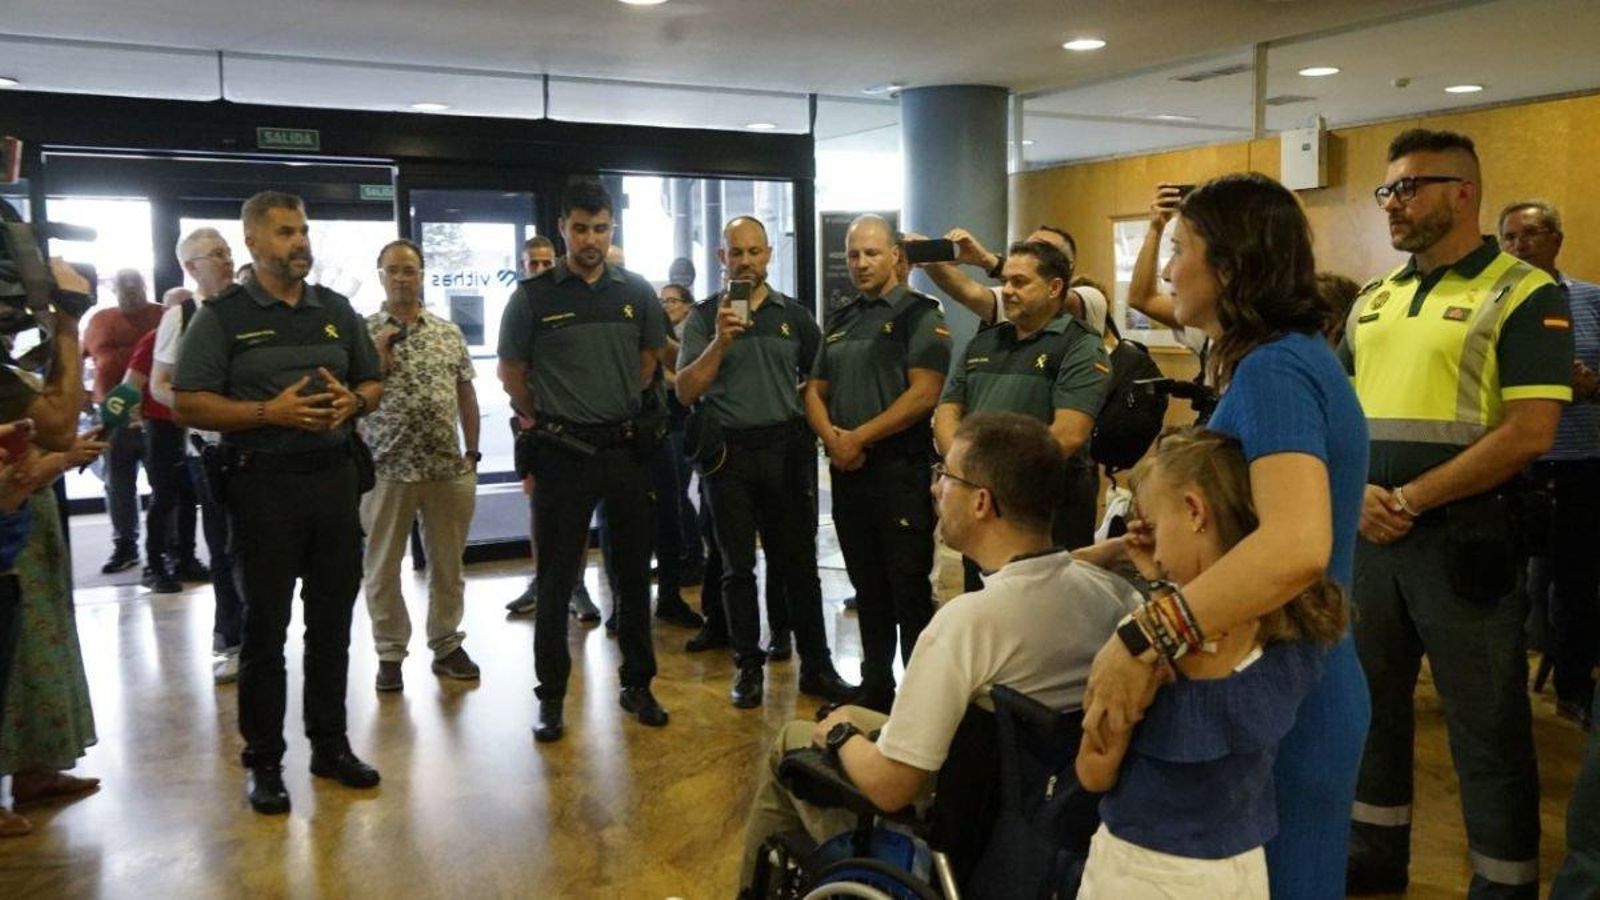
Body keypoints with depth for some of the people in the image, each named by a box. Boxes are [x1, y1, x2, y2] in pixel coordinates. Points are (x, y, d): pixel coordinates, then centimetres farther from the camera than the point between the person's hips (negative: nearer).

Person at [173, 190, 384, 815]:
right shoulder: (222, 316, -3)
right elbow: (189, 404, -8)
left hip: (334, 477, 4)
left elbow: (373, 383, 17)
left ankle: (330, 745, 24)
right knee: (265, 628, 3)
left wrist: (352, 402, -6)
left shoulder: (338, 311, 11)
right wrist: (270, 413, -19)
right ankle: (264, 762, 14)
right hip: (262, 484, -4)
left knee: (333, 621, 11)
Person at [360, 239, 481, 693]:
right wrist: (379, 357, -16)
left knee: (448, 563, 10)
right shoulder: (363, 333, -1)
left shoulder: (449, 332, 9)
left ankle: (447, 645, 23)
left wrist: (472, 454, 8)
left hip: (448, 468, 3)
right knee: (382, 567, 5)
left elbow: (466, 395, 12)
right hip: (386, 468, -2)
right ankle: (390, 654, 17)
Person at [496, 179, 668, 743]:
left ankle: (637, 684, 24)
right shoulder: (533, 297, -3)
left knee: (634, 571, 10)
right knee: (556, 580, 3)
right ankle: (551, 697, 14)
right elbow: (511, 372, 5)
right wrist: (545, 421, 9)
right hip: (561, 453, -3)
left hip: (624, 448, 3)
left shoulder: (636, 292, 4)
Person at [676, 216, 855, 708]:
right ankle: (748, 666, 18)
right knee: (738, 566, 7)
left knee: (799, 561, 5)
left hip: (785, 448, 1)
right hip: (728, 450, -1)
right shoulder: (704, 316, 3)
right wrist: (720, 340, -17)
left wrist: (812, 428, 1)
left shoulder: (795, 315, 8)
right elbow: (686, 391, -6)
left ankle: (816, 666, 14)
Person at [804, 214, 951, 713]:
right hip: (848, 471, 6)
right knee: (868, 588, 15)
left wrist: (859, 438, -14)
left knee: (910, 591, -1)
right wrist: (831, 436, -6)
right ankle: (875, 687, 27)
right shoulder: (839, 319, 16)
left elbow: (923, 394, -15)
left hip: (900, 469, -6)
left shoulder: (919, 314, -4)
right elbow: (815, 390, 15)